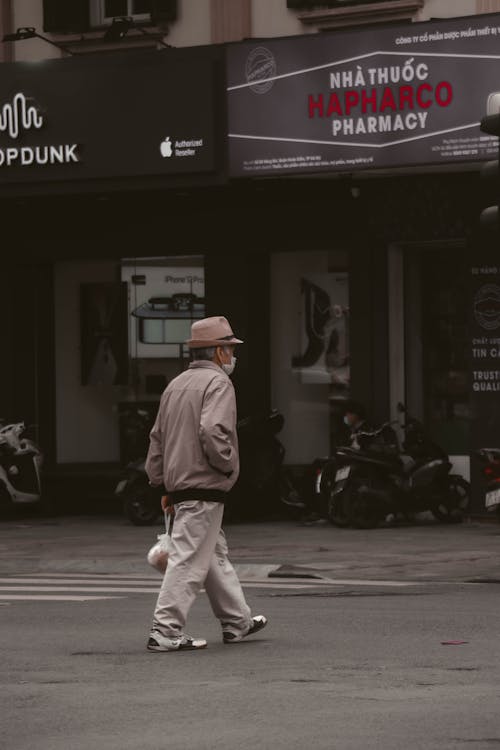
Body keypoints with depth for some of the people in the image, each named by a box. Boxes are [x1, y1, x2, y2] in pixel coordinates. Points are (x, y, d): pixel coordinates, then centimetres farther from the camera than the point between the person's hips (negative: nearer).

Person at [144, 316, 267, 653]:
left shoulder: (176, 385, 16)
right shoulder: (218, 382, -11)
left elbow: (158, 437, 19)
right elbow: (213, 432, -25)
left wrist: (162, 481, 21)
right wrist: (229, 464, -10)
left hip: (180, 483, 10)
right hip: (204, 487, -10)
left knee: (217, 555, 18)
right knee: (189, 560, -8)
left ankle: (238, 621, 28)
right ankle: (166, 631, -10)